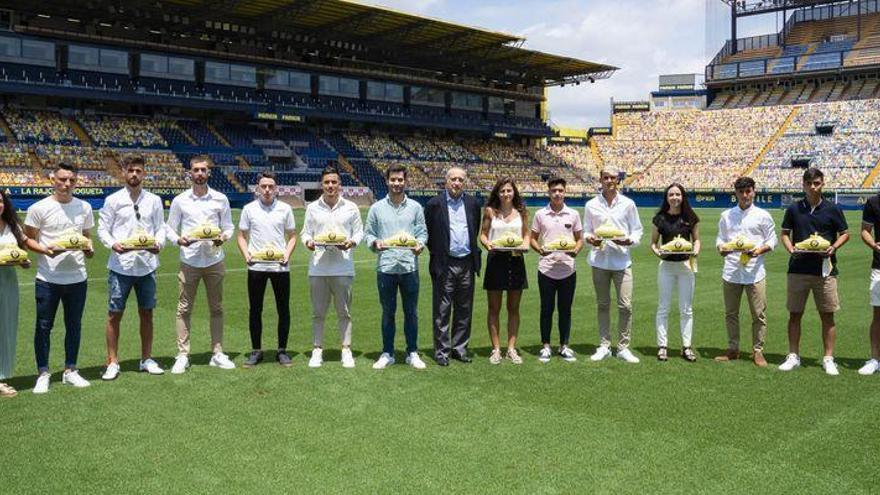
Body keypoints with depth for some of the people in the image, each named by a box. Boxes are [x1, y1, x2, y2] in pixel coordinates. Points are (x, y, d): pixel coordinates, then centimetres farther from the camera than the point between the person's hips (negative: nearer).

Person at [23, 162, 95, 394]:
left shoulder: (84, 207, 5)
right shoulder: (39, 208, -6)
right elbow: (28, 239, -2)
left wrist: (89, 249, -7)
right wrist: (45, 249, -21)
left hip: (77, 277, 3)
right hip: (48, 278, -3)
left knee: (74, 325, 11)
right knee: (44, 326, 5)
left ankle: (70, 370, 24)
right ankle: (43, 374, 17)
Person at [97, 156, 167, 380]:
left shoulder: (154, 200, 6)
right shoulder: (113, 200, 0)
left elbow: (161, 227, 6)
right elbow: (102, 229, 0)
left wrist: (158, 244, -14)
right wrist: (113, 245, -19)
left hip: (147, 265, 2)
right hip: (120, 266, -2)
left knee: (146, 313, 10)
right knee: (114, 314, 3)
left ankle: (147, 359, 21)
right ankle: (112, 363, 13)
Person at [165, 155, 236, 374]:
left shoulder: (220, 199, 3)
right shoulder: (180, 200, 2)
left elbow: (229, 227, 7)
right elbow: (170, 228, 6)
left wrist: (223, 237, -15)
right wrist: (179, 240, -15)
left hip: (214, 260, 1)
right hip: (189, 261, -1)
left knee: (216, 308, 8)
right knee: (184, 309, 2)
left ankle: (217, 353, 17)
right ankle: (182, 355, 9)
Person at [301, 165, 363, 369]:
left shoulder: (351, 208, 6)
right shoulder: (312, 208, 9)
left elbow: (359, 232, 8)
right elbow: (305, 232, 11)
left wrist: (351, 242, -12)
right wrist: (308, 241, -11)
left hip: (343, 267, -1)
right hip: (318, 267, 1)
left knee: (344, 312, 5)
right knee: (318, 312, 7)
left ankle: (346, 350, 13)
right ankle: (317, 350, 16)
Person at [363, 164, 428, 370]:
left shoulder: (415, 207, 7)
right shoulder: (377, 208, 6)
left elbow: (423, 232, 7)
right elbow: (368, 233, 7)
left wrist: (420, 244, -14)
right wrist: (375, 243, -14)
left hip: (409, 266, 0)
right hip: (385, 267, 0)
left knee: (411, 312, 7)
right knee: (388, 312, 9)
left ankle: (412, 353, 17)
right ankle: (387, 353, 19)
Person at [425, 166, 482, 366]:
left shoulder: (472, 203, 8)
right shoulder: (434, 204, -2)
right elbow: (427, 232, 4)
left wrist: (473, 252, 10)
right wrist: (436, 252, 0)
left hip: (467, 263, 4)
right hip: (444, 265, -4)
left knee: (464, 310, 10)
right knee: (442, 311, 1)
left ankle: (460, 348, 21)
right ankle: (442, 351, 9)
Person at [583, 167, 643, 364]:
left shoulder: (628, 204, 4)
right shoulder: (591, 205, 6)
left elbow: (637, 230, 7)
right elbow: (586, 230, 11)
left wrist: (629, 241, -14)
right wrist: (590, 239, -12)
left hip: (622, 260, -1)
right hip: (599, 260, 1)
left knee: (625, 306, -4)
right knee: (603, 305, 9)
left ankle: (623, 347, 8)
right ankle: (604, 346, 18)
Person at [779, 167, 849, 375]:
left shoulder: (832, 209, 1)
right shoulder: (794, 209, 5)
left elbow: (845, 234, 8)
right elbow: (785, 234, 12)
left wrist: (833, 247, -10)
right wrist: (791, 250, -7)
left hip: (825, 270, -1)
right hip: (798, 269, 1)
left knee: (827, 315, 3)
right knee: (795, 314, 5)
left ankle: (828, 359, 12)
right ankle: (793, 356, 16)